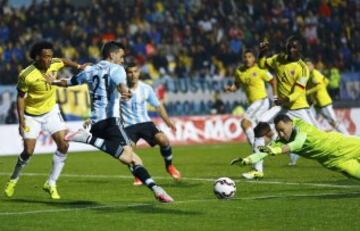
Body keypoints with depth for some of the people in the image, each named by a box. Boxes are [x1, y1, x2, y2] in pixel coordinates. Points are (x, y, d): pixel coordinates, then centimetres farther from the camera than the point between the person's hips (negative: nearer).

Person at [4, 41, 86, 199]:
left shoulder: (55, 64, -13)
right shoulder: (26, 75, -26)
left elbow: (64, 61, 12)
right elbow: (20, 97, -14)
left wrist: (78, 66, 1)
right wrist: (21, 120, -17)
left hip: (51, 111, 4)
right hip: (32, 115, -4)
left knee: (63, 145, -9)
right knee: (28, 152, -7)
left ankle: (51, 183, 5)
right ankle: (13, 180, 21)